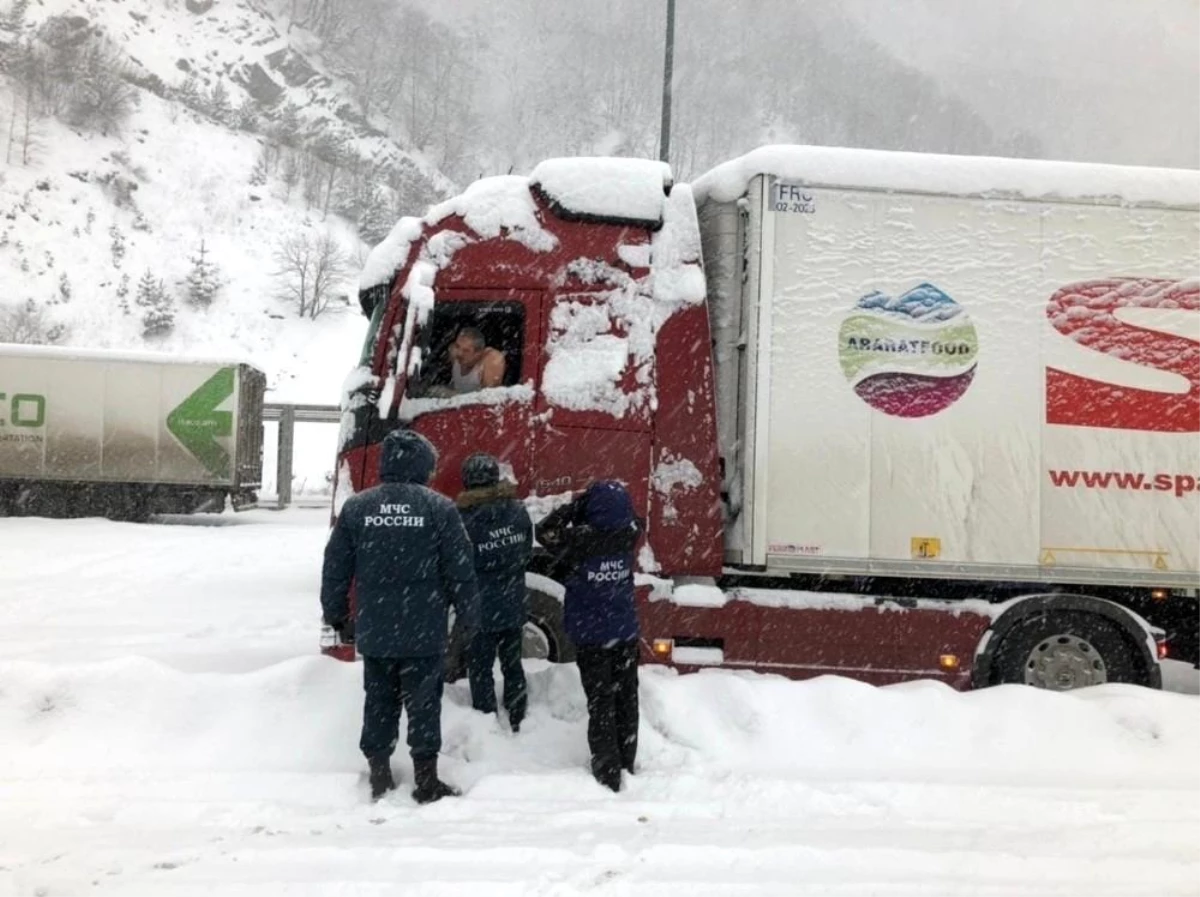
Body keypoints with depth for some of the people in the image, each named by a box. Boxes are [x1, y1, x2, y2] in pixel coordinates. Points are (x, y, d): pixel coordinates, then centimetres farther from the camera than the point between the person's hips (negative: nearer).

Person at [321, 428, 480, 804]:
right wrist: (470, 618, 7)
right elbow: (460, 572, -5)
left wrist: (337, 616, 18)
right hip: (424, 633, -2)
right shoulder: (439, 508, -7)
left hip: (374, 632, 3)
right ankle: (426, 780, 12)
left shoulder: (356, 508, 1)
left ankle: (380, 777, 19)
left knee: (379, 703, 12)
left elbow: (335, 569, 5)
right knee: (423, 703, 6)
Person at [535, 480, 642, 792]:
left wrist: (576, 504, -3)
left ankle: (608, 773, 5)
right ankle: (627, 764, 26)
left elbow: (545, 532, -3)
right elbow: (632, 520, 15)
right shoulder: (628, 536, -10)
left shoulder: (580, 541, -20)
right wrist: (614, 498, 2)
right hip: (626, 633, 3)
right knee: (626, 698, 15)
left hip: (591, 636, -3)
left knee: (601, 702, 4)